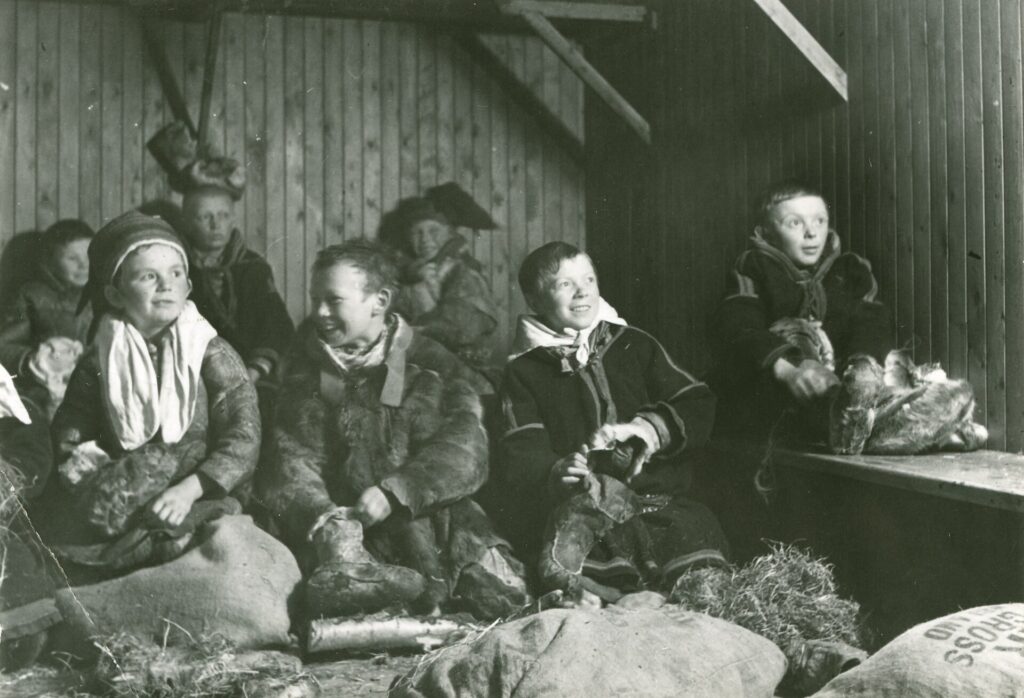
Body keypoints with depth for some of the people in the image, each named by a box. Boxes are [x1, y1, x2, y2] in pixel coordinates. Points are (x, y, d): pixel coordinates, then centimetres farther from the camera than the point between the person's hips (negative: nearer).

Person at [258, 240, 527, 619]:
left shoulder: (433, 365, 7)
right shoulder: (307, 364, 11)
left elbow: (464, 451, -7)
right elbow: (294, 457, -2)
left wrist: (394, 492, -22)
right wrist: (322, 519, -22)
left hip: (426, 519, -1)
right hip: (343, 516, 1)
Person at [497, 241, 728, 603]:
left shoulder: (636, 346, 23)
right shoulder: (523, 371, 16)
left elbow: (699, 408, 16)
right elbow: (522, 455, 0)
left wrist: (649, 428, -6)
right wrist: (554, 473, -25)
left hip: (656, 493, 2)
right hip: (571, 501, -2)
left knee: (698, 529, -32)